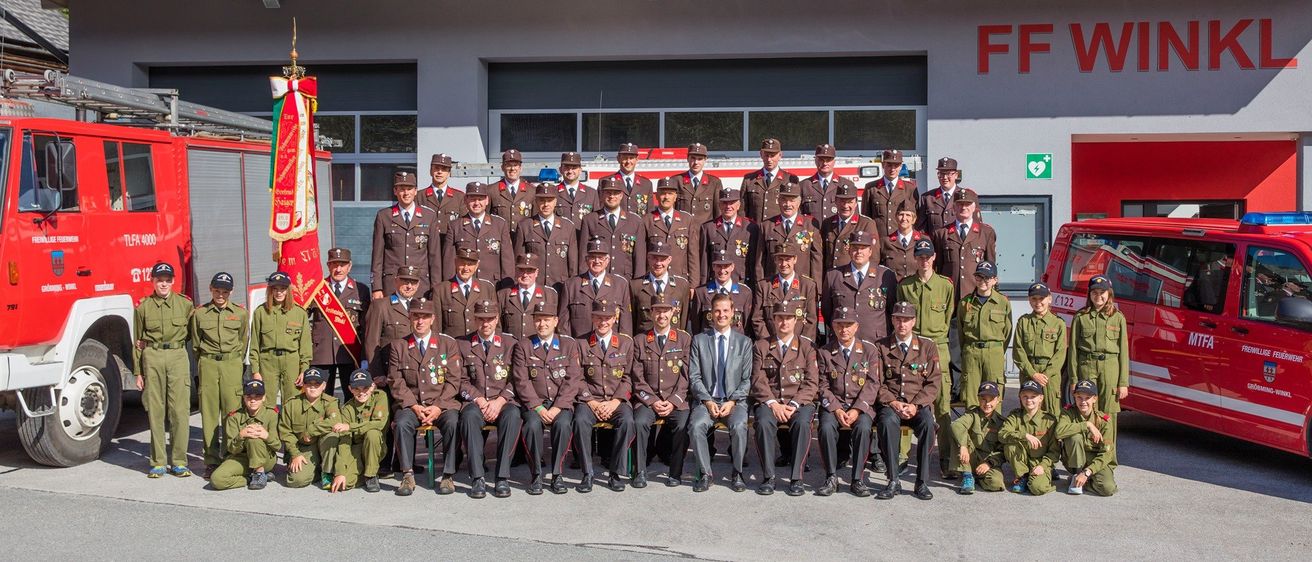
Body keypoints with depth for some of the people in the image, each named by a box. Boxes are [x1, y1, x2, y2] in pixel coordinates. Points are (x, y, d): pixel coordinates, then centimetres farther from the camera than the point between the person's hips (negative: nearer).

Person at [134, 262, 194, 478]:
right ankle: (158, 462, 9)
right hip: (152, 358, 1)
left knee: (180, 409, -5)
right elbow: (138, 341, 10)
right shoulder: (143, 307, 7)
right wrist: (138, 372, 8)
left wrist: (176, 342, 1)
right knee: (155, 410, 2)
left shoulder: (185, 304, 6)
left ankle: (179, 462, 2)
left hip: (178, 357, 0)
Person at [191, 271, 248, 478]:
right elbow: (196, 344, 14)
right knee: (209, 412, 0)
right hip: (208, 365, 1)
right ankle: (212, 460, 5)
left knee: (232, 411, -6)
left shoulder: (240, 313, 7)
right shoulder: (199, 313, 7)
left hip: (232, 364, -1)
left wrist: (235, 364, 10)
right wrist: (203, 365, 11)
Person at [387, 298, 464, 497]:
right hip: (411, 404, 1)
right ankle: (408, 475, -20)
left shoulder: (448, 343, 7)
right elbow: (396, 382, 3)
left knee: (453, 422, -32)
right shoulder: (398, 346, 10)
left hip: (443, 404, -1)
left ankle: (448, 476, -20)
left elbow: (453, 380, 1)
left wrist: (438, 407, -12)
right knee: (402, 423, -31)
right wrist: (414, 406, -11)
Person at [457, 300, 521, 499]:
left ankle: (503, 478, -30)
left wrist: (499, 401, -11)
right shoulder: (462, 345, 10)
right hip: (475, 402, 0)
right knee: (469, 415, -35)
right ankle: (477, 478, -32)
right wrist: (480, 400, -10)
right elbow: (462, 381, 6)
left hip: (503, 402, 0)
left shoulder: (511, 343, 9)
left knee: (513, 415, -35)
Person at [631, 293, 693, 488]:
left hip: (677, 400, 0)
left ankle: (675, 473, -12)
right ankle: (640, 472, -17)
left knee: (683, 424, -29)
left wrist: (673, 401, -9)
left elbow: (686, 375, 2)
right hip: (647, 399, 1)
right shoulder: (641, 341, 10)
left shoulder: (685, 339, 9)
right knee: (639, 422, -30)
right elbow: (638, 378, 5)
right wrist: (653, 401, -8)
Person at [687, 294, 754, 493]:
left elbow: (747, 379, 5)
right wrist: (707, 401, -10)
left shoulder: (744, 342, 9)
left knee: (739, 426, -32)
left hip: (735, 401, 0)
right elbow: (694, 377, 4)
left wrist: (732, 401, -9)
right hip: (707, 400, 0)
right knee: (696, 426, -30)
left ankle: (737, 474, -11)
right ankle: (705, 474, -12)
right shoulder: (699, 340, 9)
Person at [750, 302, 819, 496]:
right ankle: (768, 477, -22)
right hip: (769, 401, 1)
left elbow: (811, 383, 2)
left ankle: (796, 478, -25)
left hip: (799, 402, 0)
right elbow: (758, 380, 3)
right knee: (764, 422, -33)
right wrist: (773, 404, -13)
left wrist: (793, 404, -13)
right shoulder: (761, 346, 13)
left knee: (802, 422, -34)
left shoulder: (807, 347, 10)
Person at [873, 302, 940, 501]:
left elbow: (934, 382, 3)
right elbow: (877, 382, 4)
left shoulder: (928, 346, 7)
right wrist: (893, 402, -13)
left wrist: (916, 405, -11)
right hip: (890, 403, 0)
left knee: (927, 423, -33)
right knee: (887, 421, -35)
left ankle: (922, 482, -24)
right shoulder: (881, 347, 7)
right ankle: (893, 481, -28)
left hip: (919, 404, 0)